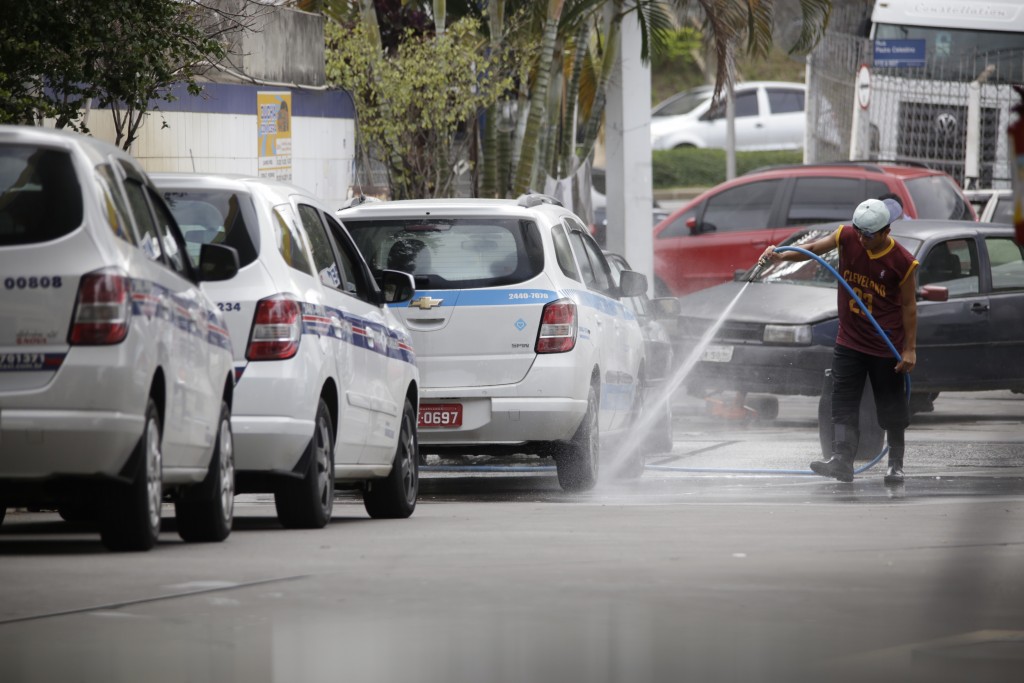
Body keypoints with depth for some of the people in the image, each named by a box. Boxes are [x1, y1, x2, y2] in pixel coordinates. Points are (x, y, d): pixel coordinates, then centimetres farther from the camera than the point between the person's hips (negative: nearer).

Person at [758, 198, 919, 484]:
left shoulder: (902, 262, -14)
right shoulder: (847, 237, -5)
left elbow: (909, 306, -8)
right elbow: (814, 249, -4)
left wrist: (910, 349, -8)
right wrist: (781, 255, -23)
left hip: (886, 346, -3)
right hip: (849, 341, 3)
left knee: (891, 407, 7)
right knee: (843, 404, -8)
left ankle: (896, 464, 22)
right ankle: (842, 460, -16)